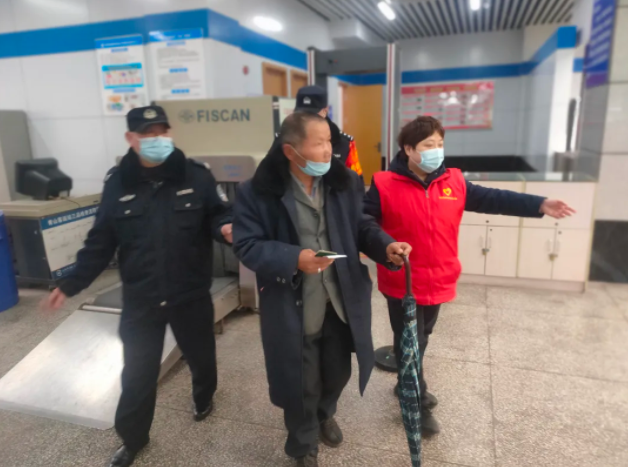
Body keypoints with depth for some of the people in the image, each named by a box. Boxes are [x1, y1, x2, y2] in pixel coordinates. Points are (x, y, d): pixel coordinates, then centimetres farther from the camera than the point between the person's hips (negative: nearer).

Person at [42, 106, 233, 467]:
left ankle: (204, 397, 54)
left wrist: (225, 228, -27)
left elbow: (217, 214, -2)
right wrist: (71, 285, 2)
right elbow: (101, 242, 2)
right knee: (137, 373, 12)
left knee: (201, 355, 21)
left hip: (191, 295, 0)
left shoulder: (197, 176, -8)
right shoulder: (117, 183, -2)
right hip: (140, 301, 1)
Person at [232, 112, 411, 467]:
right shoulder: (260, 192, -15)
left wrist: (386, 246, -17)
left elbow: (362, 226, 4)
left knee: (338, 372, 25)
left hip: (341, 302, 4)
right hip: (294, 310, -3)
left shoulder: (345, 182, -3)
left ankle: (325, 415, 60)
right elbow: (247, 245, -13)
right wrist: (293, 259, -27)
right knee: (301, 382, 15)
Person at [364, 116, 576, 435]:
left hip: (437, 282, 5)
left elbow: (492, 200, 3)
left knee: (421, 339, 23)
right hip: (402, 284, -5)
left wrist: (539, 205, -1)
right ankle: (418, 404, 27)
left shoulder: (453, 182, 1)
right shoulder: (386, 186, -13)